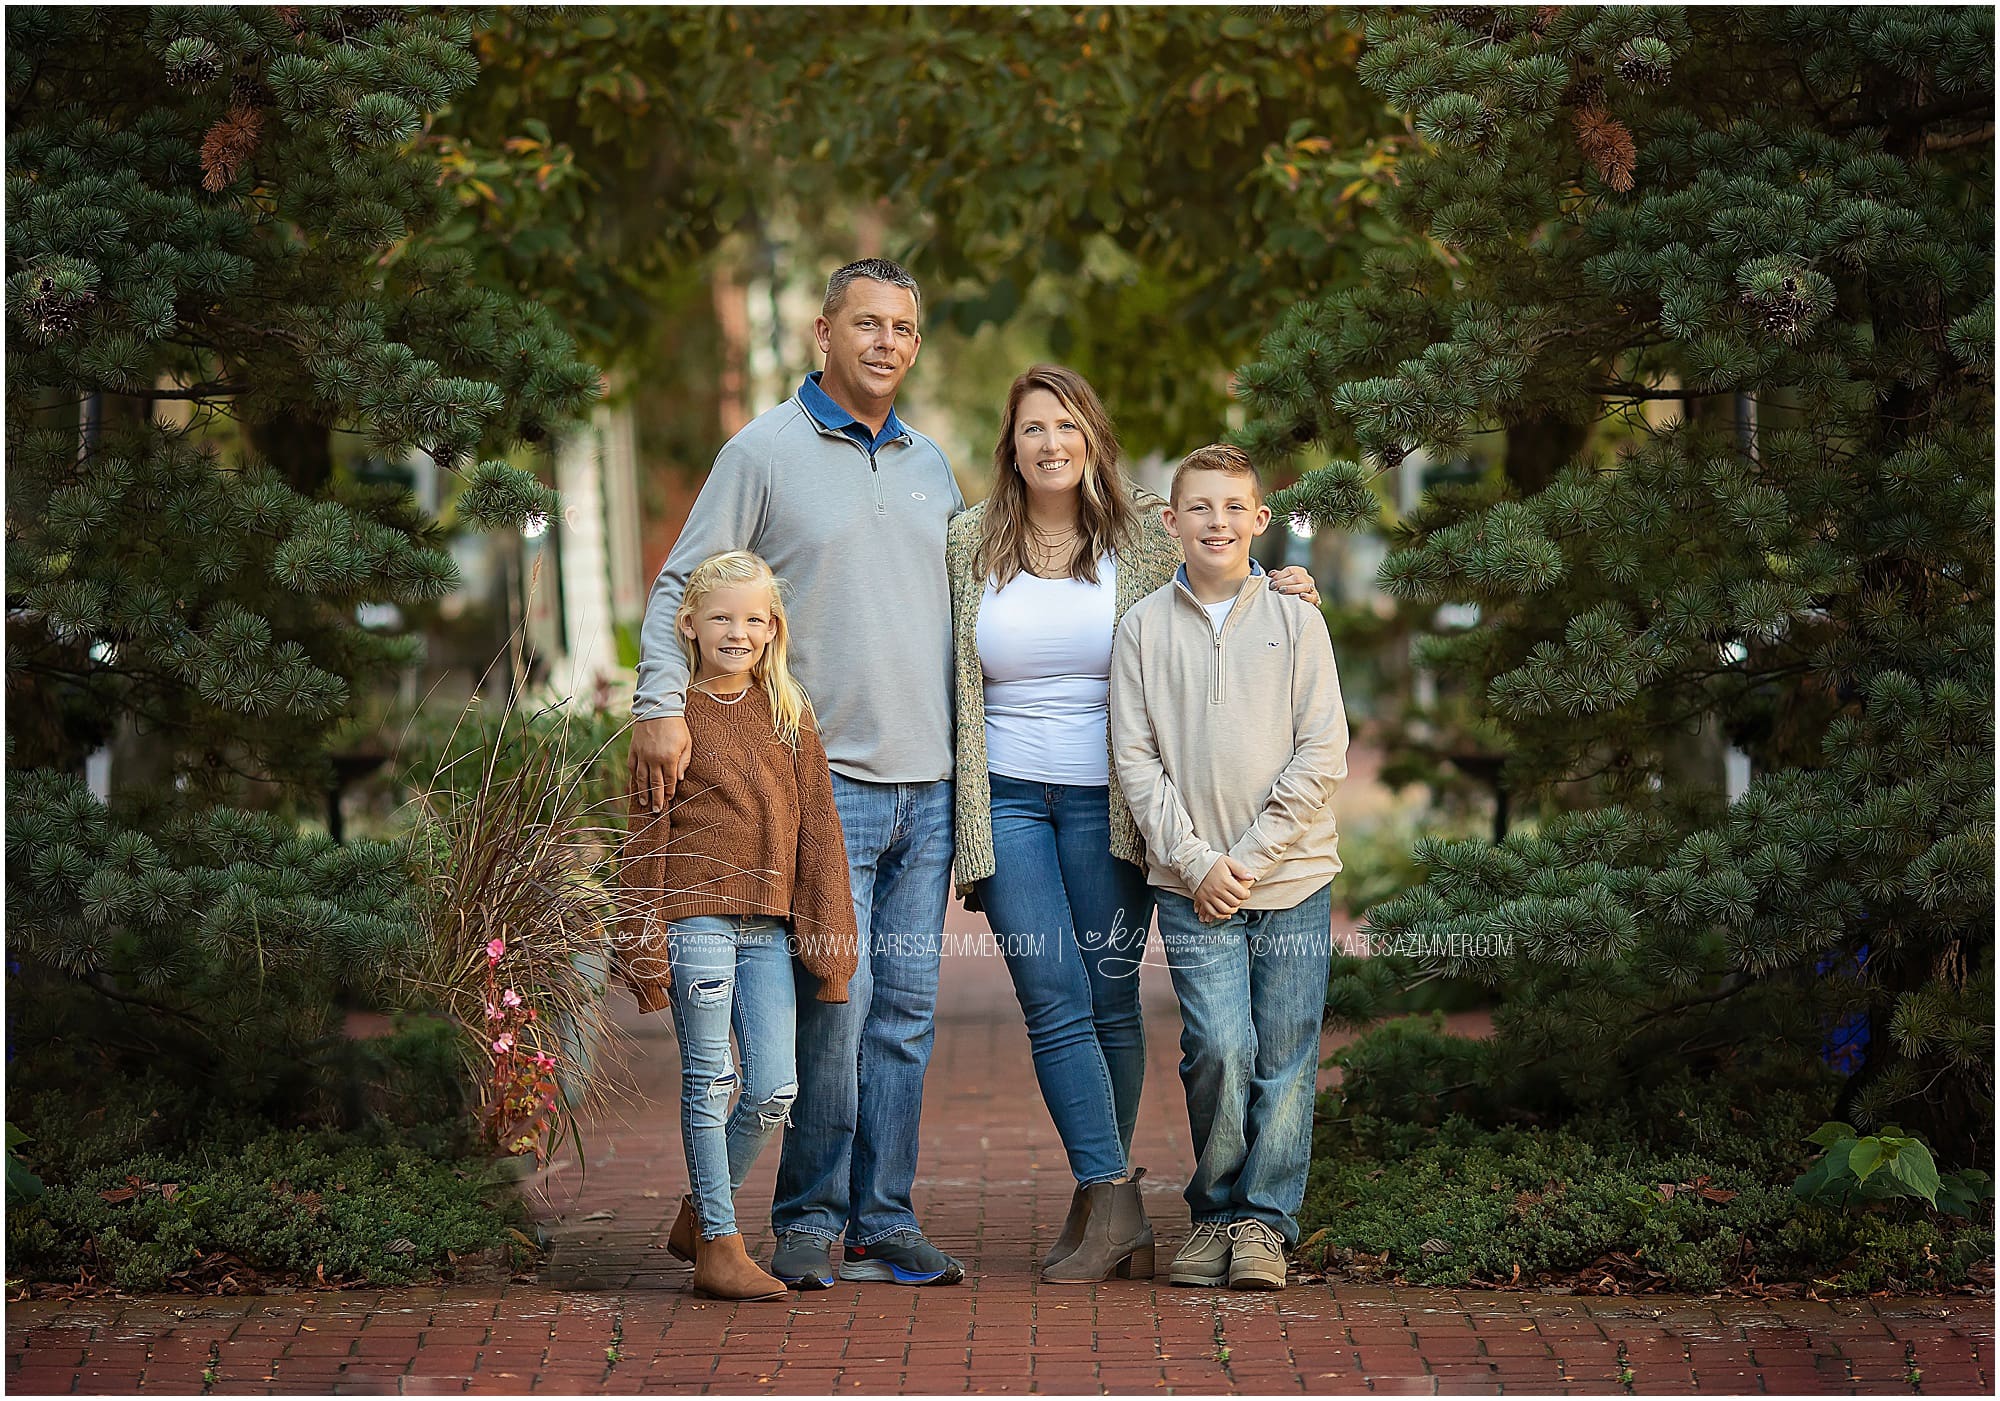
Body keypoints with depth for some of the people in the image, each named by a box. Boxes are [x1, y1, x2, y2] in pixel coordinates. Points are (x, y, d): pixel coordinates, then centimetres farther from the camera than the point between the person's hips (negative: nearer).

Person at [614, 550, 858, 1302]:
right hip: (696, 917, -4)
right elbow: (646, 838, -1)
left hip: (767, 926, 4)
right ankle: (718, 1246, 7)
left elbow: (817, 827, 10)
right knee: (709, 1082, 0)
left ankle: (699, 1213, 23)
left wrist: (830, 938, 6)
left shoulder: (789, 713, 10)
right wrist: (646, 945, -5)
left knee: (775, 1088, 3)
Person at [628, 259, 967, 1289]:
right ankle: (809, 1222, 1)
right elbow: (680, 586, -2)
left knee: (906, 1009, 6)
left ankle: (883, 1222, 12)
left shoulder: (929, 464, 15)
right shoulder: (765, 451, 0)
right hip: (827, 777, -5)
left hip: (929, 781, 5)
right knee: (835, 999, -10)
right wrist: (661, 706, -15)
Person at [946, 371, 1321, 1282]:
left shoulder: (1147, 540, 4)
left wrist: (1281, 595, -4)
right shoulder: (968, 546, 7)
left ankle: (1098, 1196, 15)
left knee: (1110, 1000, 3)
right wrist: (956, 811, 6)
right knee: (1054, 1002, -8)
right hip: (1008, 797, 0)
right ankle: (1113, 1202, -9)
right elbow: (952, 680, 11)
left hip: (1107, 799, 0)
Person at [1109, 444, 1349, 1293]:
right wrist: (1196, 862, -8)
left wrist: (1250, 857, -8)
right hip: (1190, 882, 0)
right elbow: (1135, 758, 1)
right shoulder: (1144, 627, 4)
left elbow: (1323, 754, -2)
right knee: (1218, 1047, -10)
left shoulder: (1295, 622, 2)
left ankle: (1264, 1222, 14)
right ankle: (1215, 1214, 8)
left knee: (1283, 1057, 1)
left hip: (1291, 876, 1)